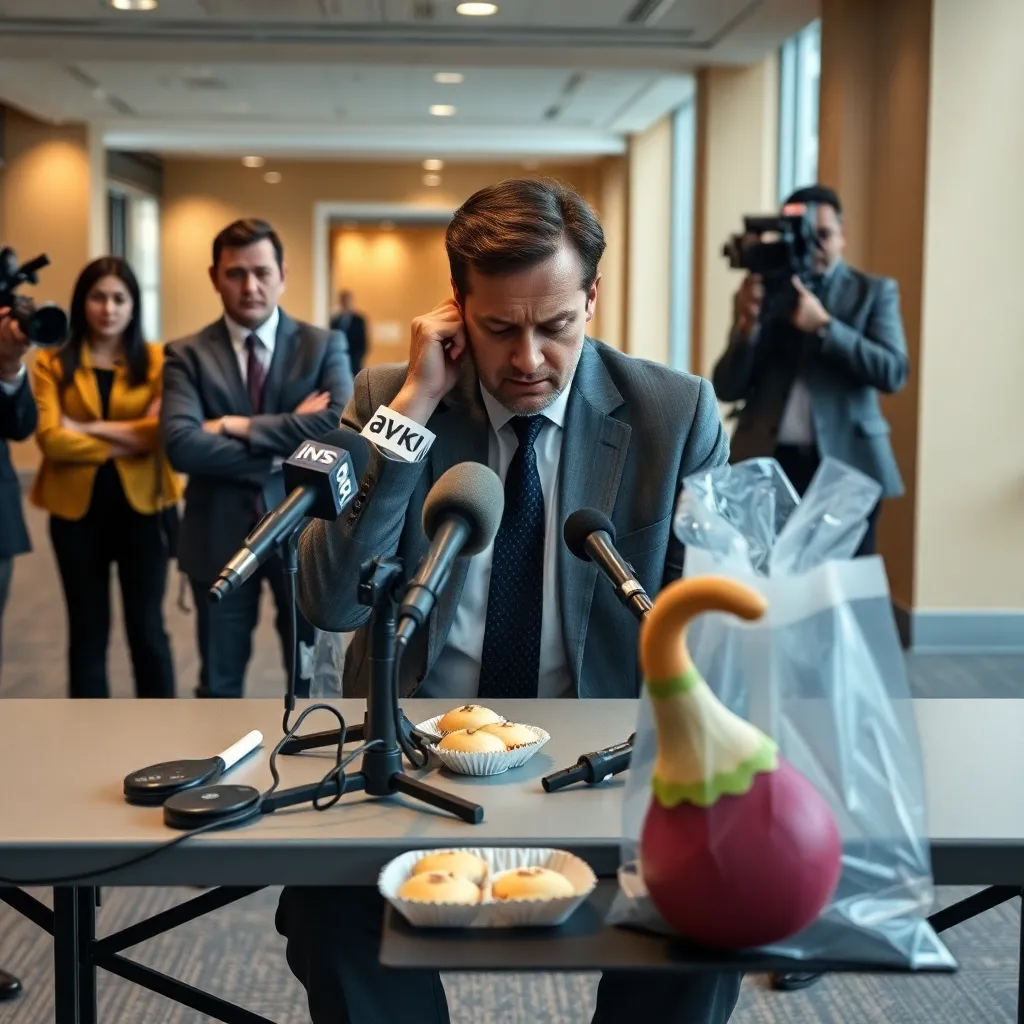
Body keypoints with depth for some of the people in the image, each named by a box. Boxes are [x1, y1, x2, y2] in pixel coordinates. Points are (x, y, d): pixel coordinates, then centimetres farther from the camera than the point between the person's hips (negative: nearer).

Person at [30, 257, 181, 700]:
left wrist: (88, 428, -12)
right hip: (77, 510, 1)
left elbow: (163, 429, -12)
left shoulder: (157, 360, 1)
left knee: (147, 628, 6)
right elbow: (51, 439, -11)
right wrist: (124, 444, -12)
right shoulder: (52, 363, 1)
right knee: (87, 631, 11)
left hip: (141, 507, 0)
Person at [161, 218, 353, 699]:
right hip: (220, 536, 0)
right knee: (219, 681, 14)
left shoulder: (323, 346, -1)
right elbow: (181, 445, -18)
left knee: (313, 675, 13)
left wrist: (242, 427, -19)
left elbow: (344, 425, -19)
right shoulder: (187, 355, -2)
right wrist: (284, 452, -19)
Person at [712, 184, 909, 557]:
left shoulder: (874, 291, 7)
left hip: (846, 466, -1)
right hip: (767, 465, 1)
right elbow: (726, 389, 4)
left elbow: (893, 372, -7)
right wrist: (748, 325, -13)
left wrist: (823, 326, -17)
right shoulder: (761, 292, 10)